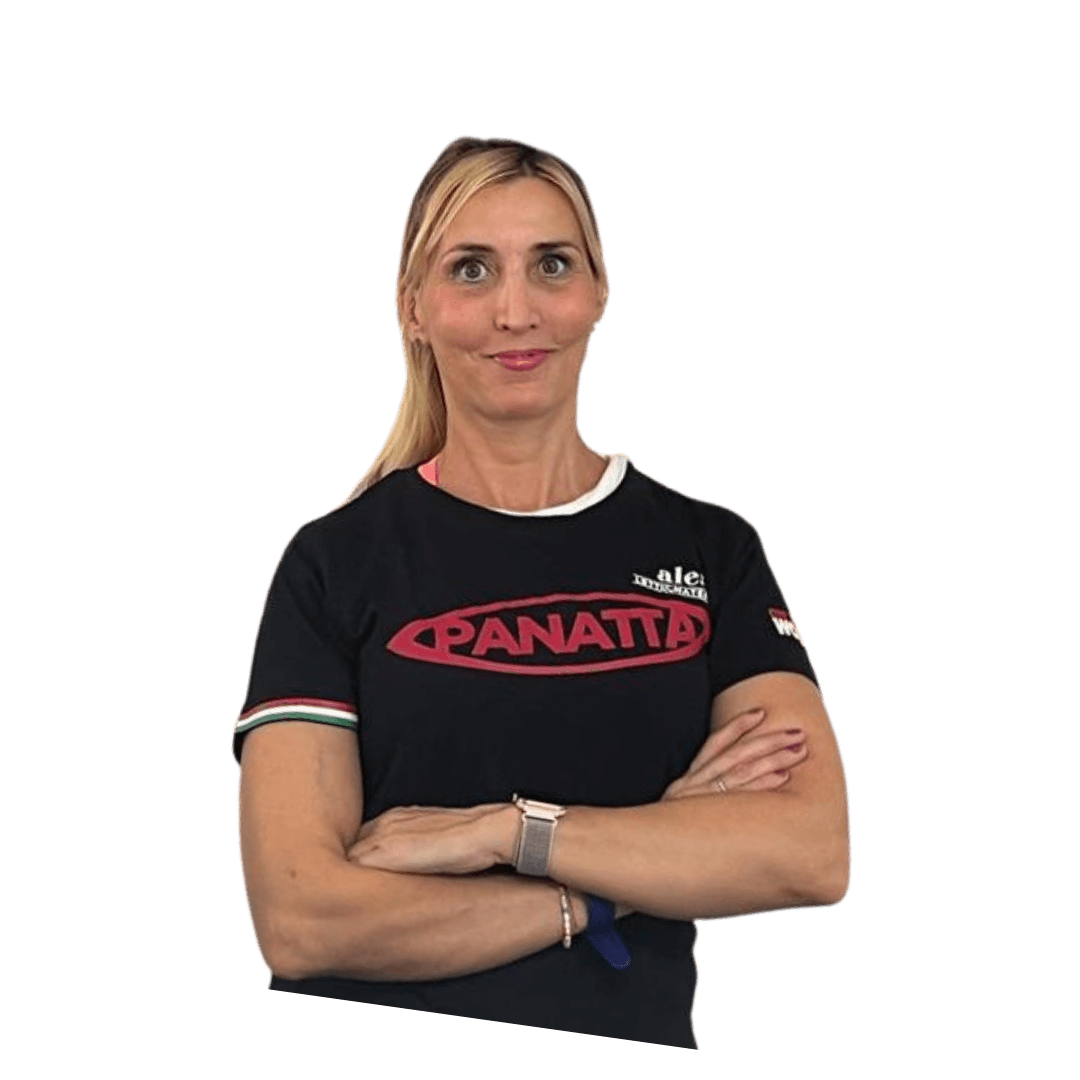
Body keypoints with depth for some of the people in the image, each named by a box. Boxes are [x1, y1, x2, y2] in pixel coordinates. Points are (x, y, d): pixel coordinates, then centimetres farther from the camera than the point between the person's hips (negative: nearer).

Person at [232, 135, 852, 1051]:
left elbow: (814, 853, -7)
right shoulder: (335, 564, 1)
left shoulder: (710, 551, 7)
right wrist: (637, 869, -8)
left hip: (633, 1054, 1)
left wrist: (501, 830, -12)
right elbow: (298, 922, -10)